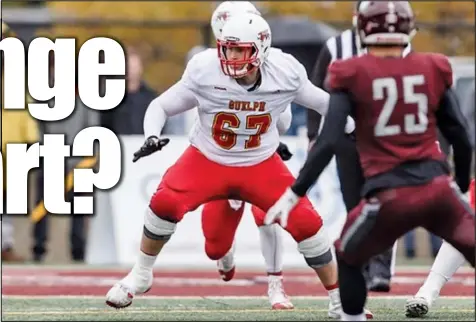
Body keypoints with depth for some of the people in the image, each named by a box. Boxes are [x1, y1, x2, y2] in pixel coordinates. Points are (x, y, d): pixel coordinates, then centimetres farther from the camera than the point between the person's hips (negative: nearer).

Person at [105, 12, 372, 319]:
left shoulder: (285, 73, -18)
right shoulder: (205, 71, -21)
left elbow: (322, 101, 2)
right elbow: (160, 106, -9)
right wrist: (152, 137, -27)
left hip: (261, 166, 1)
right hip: (208, 160, -1)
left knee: (306, 222, -11)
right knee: (165, 203, -23)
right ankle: (140, 276, 2)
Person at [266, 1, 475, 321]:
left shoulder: (353, 76, -1)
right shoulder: (432, 69, 6)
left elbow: (328, 143, -6)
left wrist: (294, 195, 0)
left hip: (390, 198, -1)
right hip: (438, 189, 1)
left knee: (348, 259, 24)